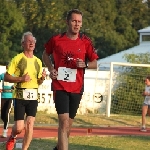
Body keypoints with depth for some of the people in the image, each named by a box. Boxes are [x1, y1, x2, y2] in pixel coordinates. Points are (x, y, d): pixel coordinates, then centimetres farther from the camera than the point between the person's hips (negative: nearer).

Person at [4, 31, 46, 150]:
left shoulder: (38, 61, 12)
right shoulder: (17, 59, -3)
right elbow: (6, 77, -5)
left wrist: (42, 78, -2)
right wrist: (21, 79, -19)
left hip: (33, 96, 4)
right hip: (20, 96, -4)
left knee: (30, 124, -7)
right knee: (19, 127, -7)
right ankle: (13, 137, 27)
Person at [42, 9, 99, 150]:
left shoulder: (86, 42, 1)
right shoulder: (56, 40, -2)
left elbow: (95, 63, 9)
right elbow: (45, 54, 16)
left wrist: (85, 64, -12)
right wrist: (51, 68, -1)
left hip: (76, 88, 3)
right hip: (60, 86, -3)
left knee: (68, 123, 14)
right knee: (64, 121, -17)